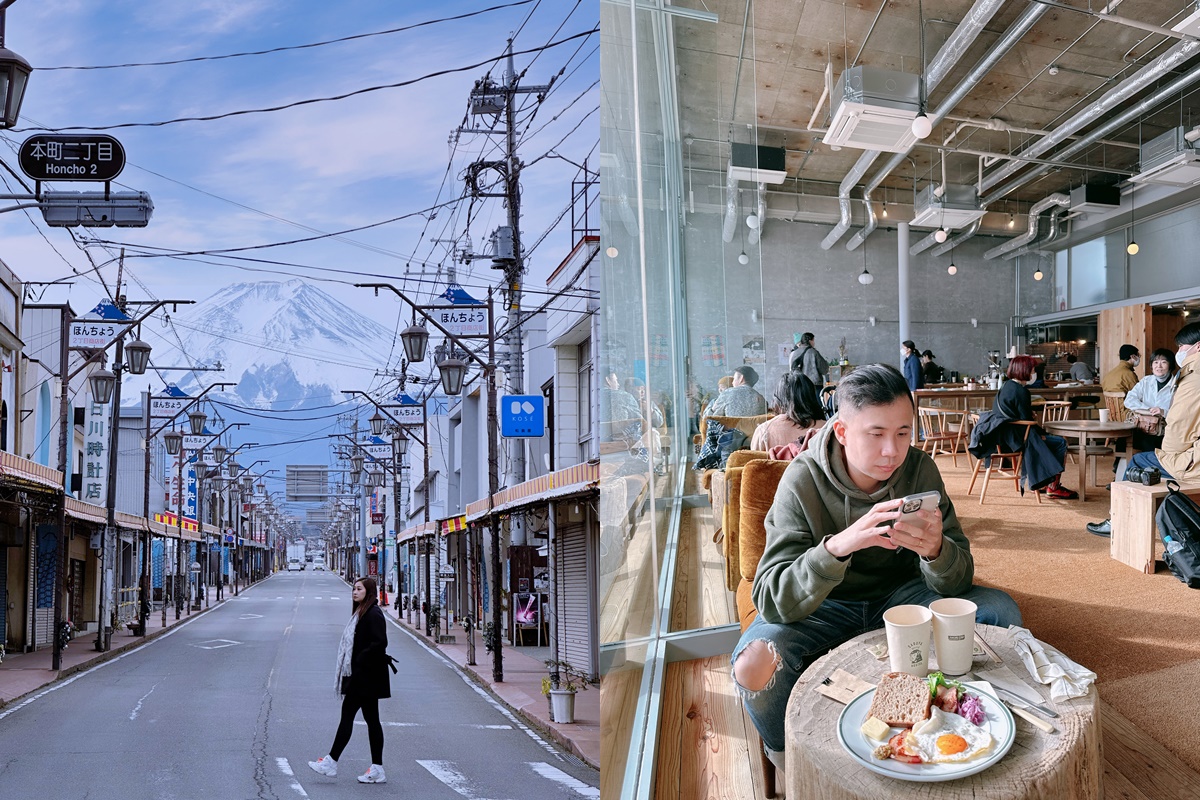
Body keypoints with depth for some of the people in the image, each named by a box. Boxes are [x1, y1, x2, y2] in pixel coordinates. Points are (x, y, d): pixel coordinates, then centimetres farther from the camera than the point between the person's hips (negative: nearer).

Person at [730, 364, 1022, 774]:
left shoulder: (919, 469, -13)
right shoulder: (804, 480, -23)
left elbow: (957, 583, -14)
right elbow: (770, 600, -31)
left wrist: (936, 551, -40)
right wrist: (837, 546, -50)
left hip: (900, 595, 4)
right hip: (824, 606, -3)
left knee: (1001, 612, -17)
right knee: (756, 664, -33)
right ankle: (788, 759, 1)